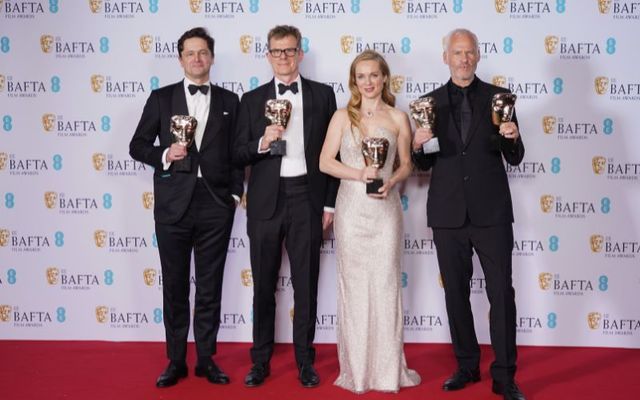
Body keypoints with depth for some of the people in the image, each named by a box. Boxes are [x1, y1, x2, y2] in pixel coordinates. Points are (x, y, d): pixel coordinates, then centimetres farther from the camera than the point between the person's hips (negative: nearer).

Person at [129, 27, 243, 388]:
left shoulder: (229, 101, 9)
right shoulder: (161, 98, 7)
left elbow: (236, 153, 8)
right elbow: (138, 146, 7)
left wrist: (235, 194, 0)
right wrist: (164, 154, -12)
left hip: (216, 203, 0)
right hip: (173, 203, 0)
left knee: (210, 287, 7)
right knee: (175, 286, 7)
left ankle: (206, 358, 19)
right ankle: (176, 361, 19)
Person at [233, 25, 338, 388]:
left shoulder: (323, 94, 6)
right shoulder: (253, 99, 7)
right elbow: (239, 154, 6)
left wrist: (330, 203, 2)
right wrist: (261, 143, -16)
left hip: (307, 198, 0)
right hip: (266, 200, 1)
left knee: (306, 284, 6)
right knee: (264, 286, 8)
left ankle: (305, 361, 19)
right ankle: (261, 361, 20)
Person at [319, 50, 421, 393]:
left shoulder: (398, 118, 5)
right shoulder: (342, 117, 4)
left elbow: (406, 164, 10)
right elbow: (325, 162, -1)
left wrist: (390, 182, -10)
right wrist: (359, 174, -15)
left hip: (385, 208, 0)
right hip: (352, 208, 0)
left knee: (385, 284, 1)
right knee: (354, 285, 5)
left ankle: (388, 368, 13)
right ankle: (356, 368, 15)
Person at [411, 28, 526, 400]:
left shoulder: (498, 97, 2)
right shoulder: (430, 102, 5)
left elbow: (514, 158, 3)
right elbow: (424, 164, 7)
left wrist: (513, 138, -17)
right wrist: (418, 146, -13)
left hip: (491, 212, -2)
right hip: (448, 213, 2)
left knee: (502, 293, 0)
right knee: (456, 293, 11)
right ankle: (467, 366, 26)